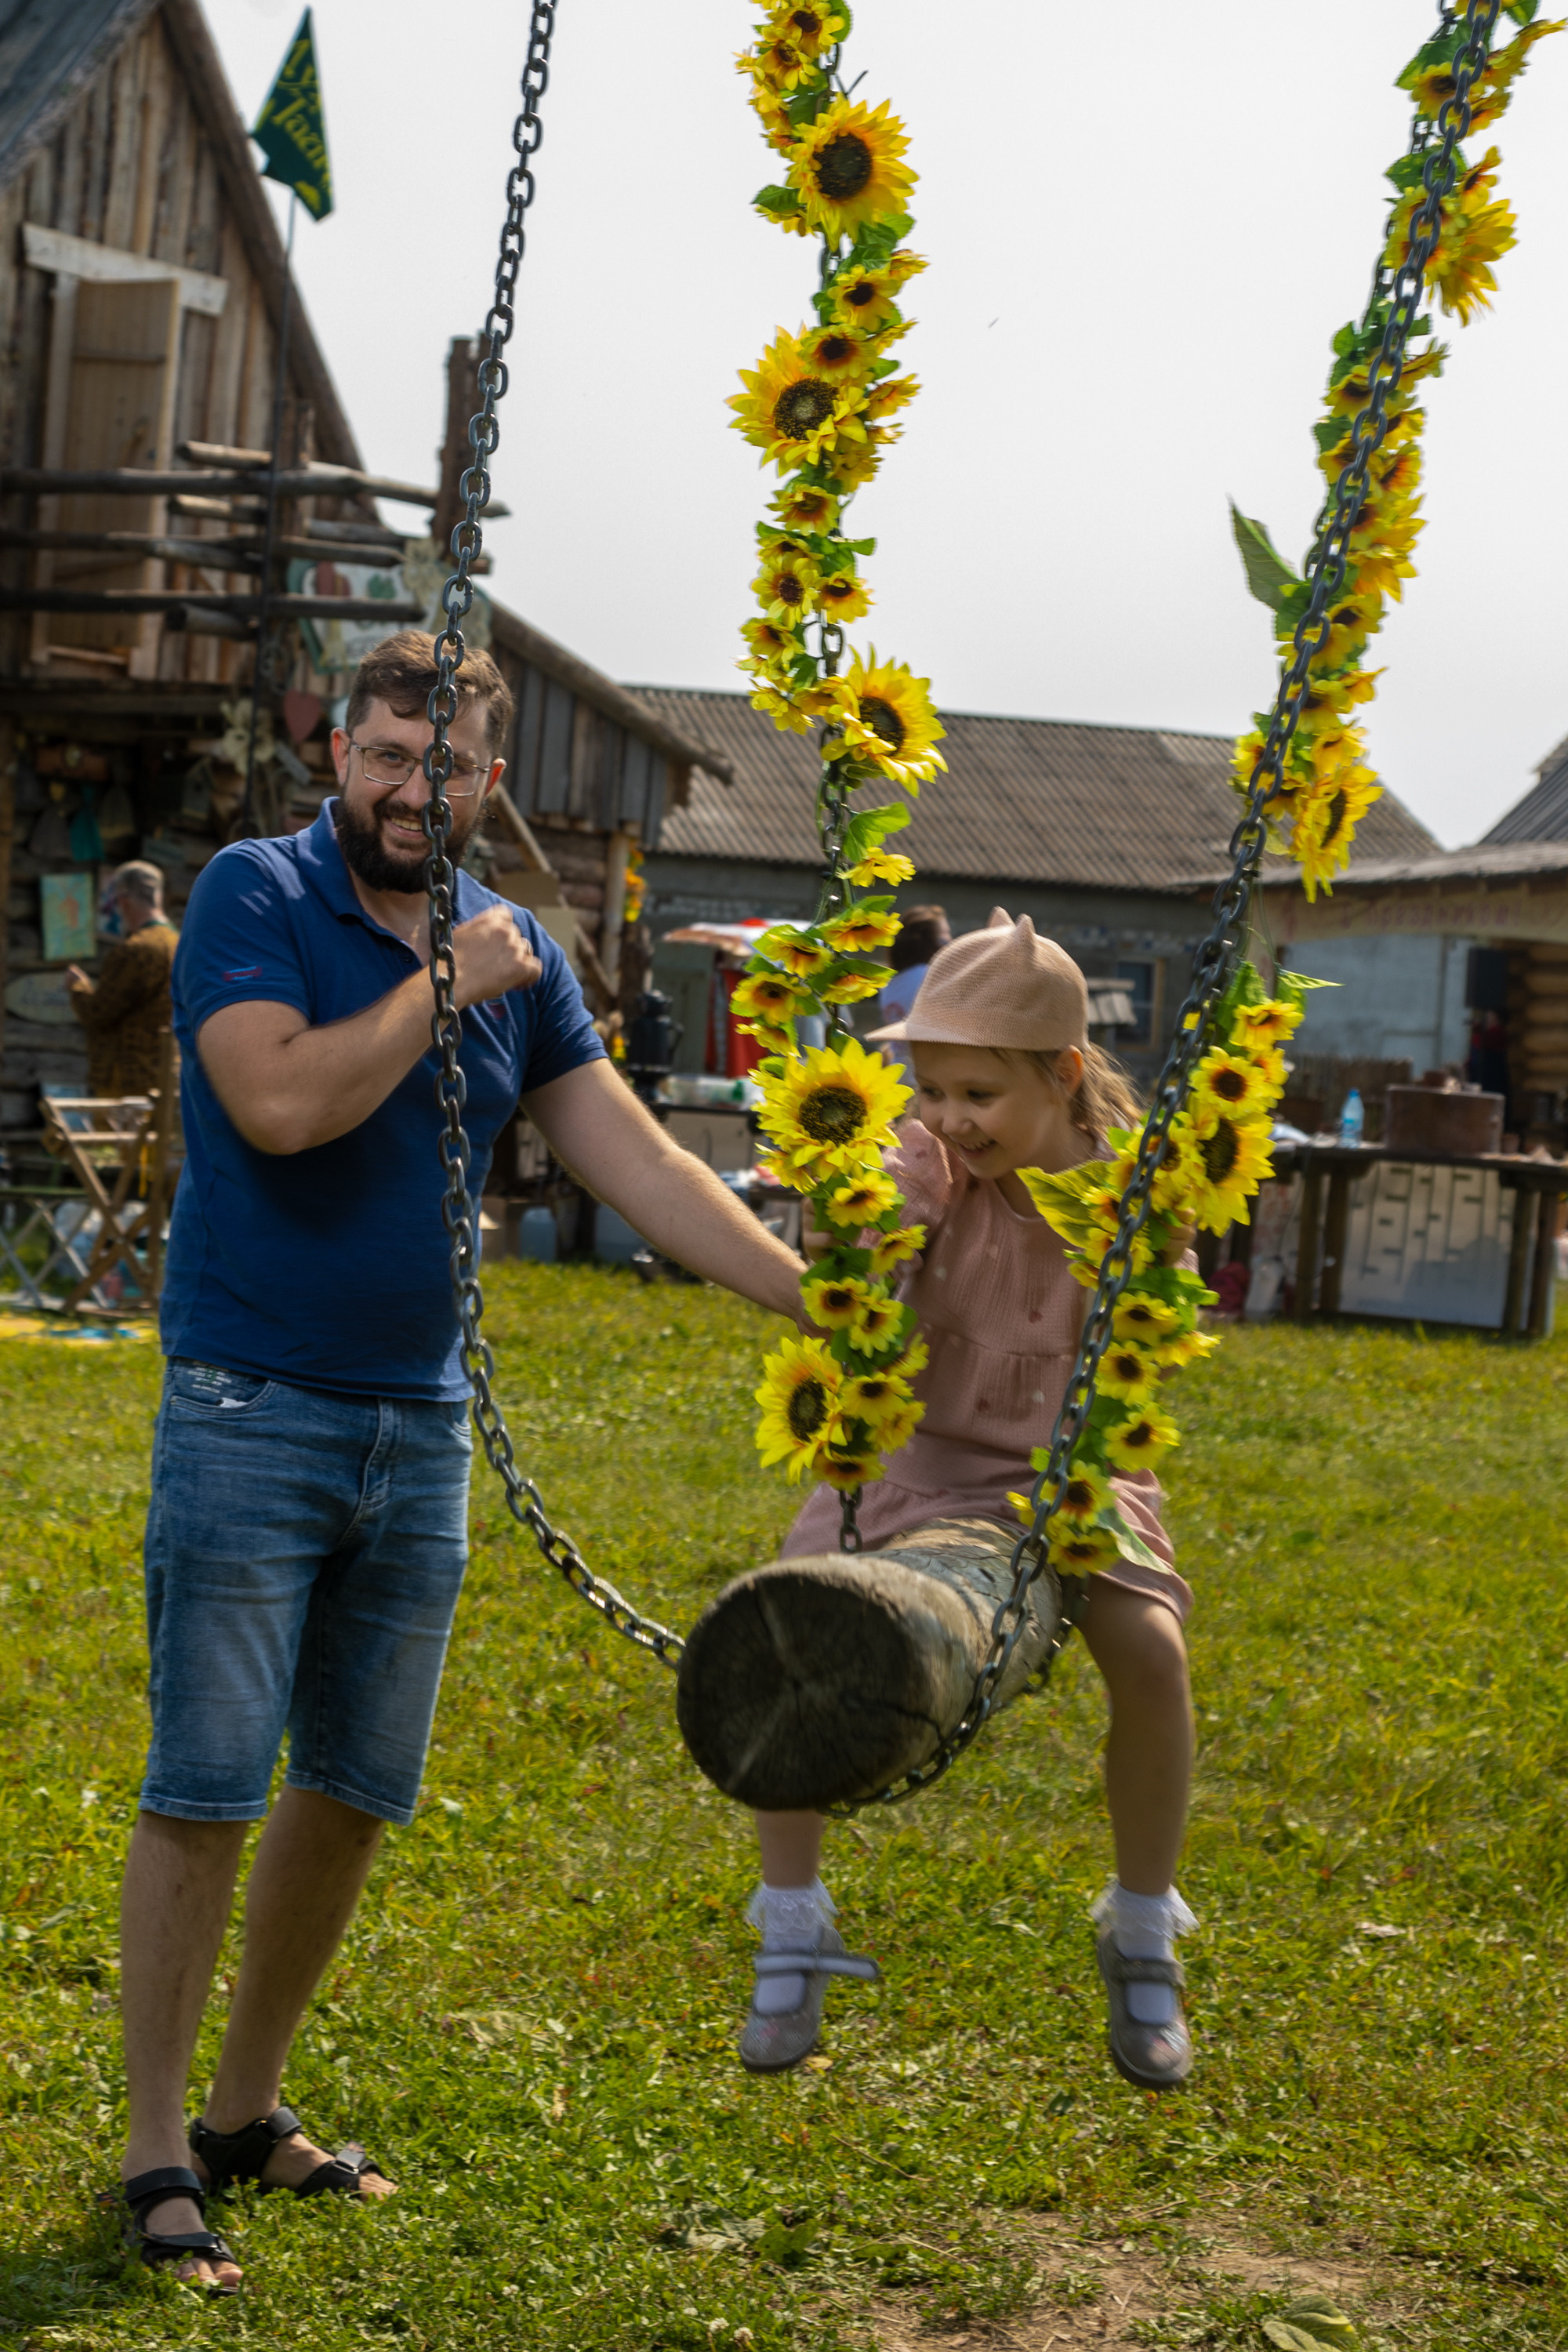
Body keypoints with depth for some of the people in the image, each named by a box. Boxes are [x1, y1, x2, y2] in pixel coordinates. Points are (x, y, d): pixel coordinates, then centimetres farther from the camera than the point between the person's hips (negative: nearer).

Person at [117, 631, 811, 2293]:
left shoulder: (515, 954, 10)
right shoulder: (255, 895, -6)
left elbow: (639, 1166, 9)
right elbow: (281, 1103, -21)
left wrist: (818, 1301, 3)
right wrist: (445, 983, -14)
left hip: (419, 1428, 6)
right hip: (250, 1416, -6)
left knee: (354, 1790, 11)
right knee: (204, 1793, -4)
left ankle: (248, 2110, 26)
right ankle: (156, 2157, 5)